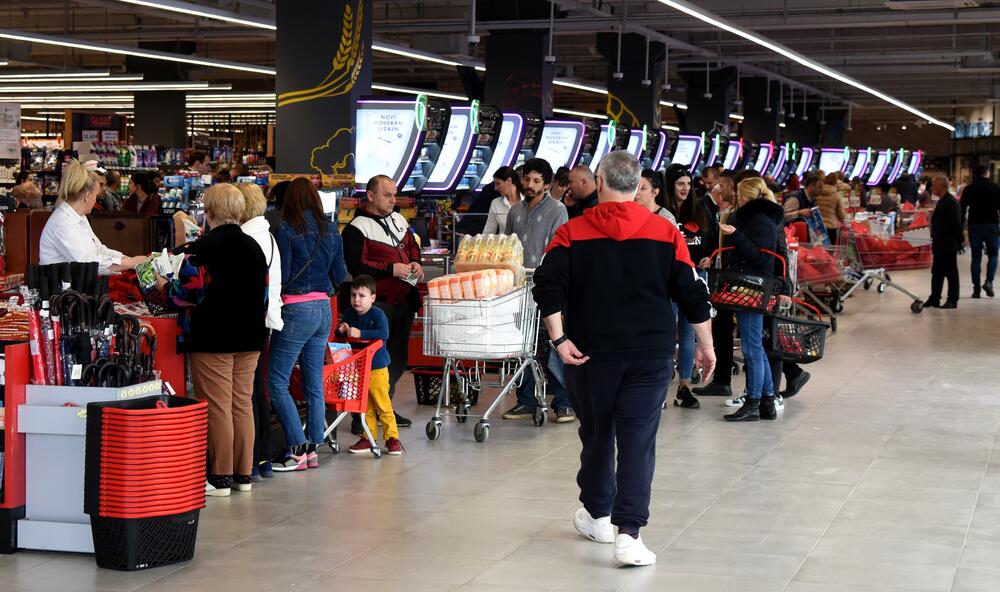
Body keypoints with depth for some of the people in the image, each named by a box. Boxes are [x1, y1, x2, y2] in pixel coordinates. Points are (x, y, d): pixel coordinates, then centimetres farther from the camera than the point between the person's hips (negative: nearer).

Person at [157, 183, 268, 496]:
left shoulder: (201, 249, -14)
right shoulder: (254, 247, 10)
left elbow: (188, 293, -15)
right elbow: (264, 292, 16)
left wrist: (165, 285, 5)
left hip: (212, 340, -7)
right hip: (250, 338, 7)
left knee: (217, 408, -1)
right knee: (243, 404, 11)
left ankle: (220, 478, 3)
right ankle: (243, 474, 16)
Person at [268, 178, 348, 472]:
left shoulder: (286, 230, -10)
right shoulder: (331, 231, 7)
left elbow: (281, 275, -12)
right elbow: (340, 277, 11)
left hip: (296, 309, -7)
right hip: (323, 309, 7)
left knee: (277, 382, -1)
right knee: (315, 384, 11)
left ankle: (298, 449, -5)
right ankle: (313, 449, 13)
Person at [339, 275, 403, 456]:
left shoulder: (377, 314, -13)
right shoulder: (349, 314, 7)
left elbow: (383, 334, -28)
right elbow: (340, 335, 17)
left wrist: (360, 333, -31)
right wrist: (342, 331, -7)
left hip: (376, 367, -6)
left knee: (382, 404, -3)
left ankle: (392, 437, 4)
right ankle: (368, 437, 19)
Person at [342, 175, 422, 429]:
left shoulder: (399, 220, 15)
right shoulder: (357, 228, -8)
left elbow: (412, 246, 27)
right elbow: (357, 266, -17)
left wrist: (415, 262, 5)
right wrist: (391, 269, -19)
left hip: (404, 300, 8)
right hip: (379, 303, -8)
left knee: (398, 358, 14)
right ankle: (363, 416, -3)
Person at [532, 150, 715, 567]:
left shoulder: (573, 233, -1)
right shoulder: (666, 233, 1)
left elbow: (548, 287, -12)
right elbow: (692, 294, 2)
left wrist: (559, 338, -13)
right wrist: (706, 345, 10)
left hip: (591, 353, 1)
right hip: (651, 355, 0)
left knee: (597, 433, 18)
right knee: (638, 439, -3)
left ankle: (597, 515, 33)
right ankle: (628, 533, -13)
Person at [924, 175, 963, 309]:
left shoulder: (950, 202, -18)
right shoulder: (942, 201, 15)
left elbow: (956, 223, -19)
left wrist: (959, 240, -15)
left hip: (948, 246, -10)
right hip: (940, 245, 10)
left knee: (951, 272, -2)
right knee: (937, 273, 13)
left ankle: (952, 301, 4)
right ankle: (934, 299, 19)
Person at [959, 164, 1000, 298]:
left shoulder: (969, 189, 5)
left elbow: (962, 209, 2)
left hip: (974, 226, 1)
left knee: (976, 258, 7)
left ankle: (976, 289, 3)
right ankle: (988, 281, -10)